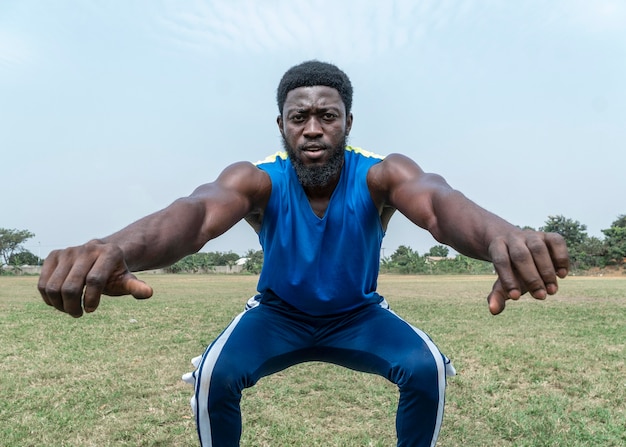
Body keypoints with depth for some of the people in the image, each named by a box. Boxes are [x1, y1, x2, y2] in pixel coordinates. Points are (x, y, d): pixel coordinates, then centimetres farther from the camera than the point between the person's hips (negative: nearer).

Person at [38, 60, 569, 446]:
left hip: (360, 314, 1)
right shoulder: (259, 180, -27)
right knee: (214, 374, -23)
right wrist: (118, 249, -71)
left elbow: (438, 201, -49)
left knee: (426, 367, -24)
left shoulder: (380, 174, -27)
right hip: (278, 313, 0)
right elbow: (198, 210, -48)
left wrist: (501, 237, -73)